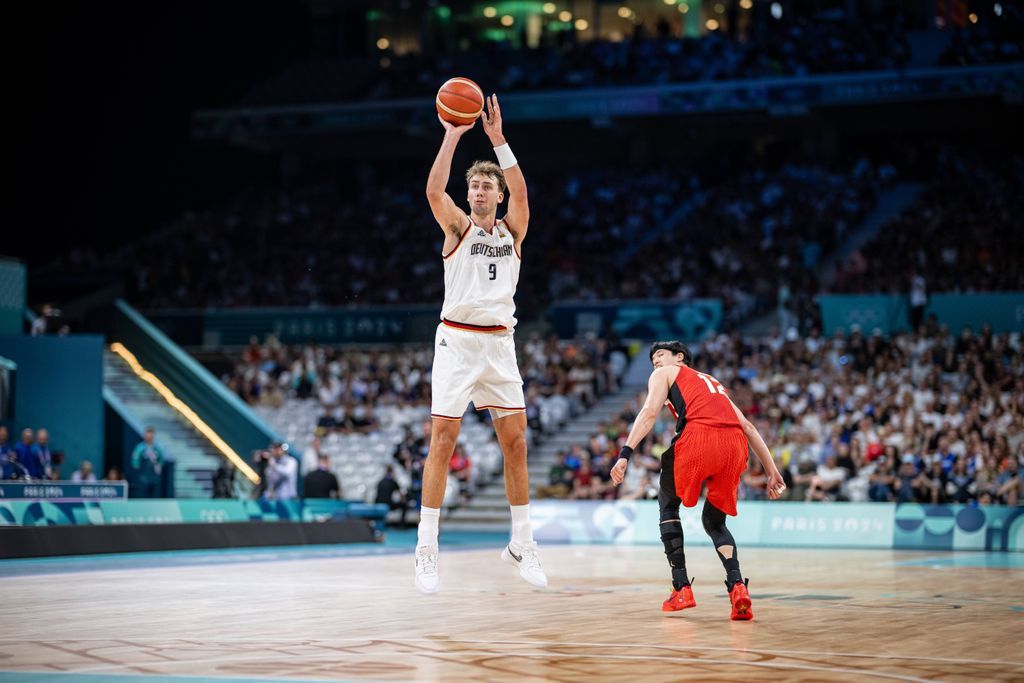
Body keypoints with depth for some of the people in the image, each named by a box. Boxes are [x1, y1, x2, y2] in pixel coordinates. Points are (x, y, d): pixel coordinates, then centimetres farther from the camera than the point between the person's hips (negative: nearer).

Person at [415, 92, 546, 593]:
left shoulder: (512, 230, 10)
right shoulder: (457, 227, 4)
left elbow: (521, 191, -9)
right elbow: (434, 190, -16)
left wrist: (498, 138, -16)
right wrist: (452, 137, -20)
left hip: (499, 343, 3)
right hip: (457, 340, -3)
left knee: (516, 442, 4)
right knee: (442, 441, -7)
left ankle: (521, 544, 15)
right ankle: (426, 549, -4)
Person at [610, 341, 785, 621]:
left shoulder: (664, 374, 24)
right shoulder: (714, 382, 39)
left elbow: (649, 413, 5)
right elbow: (747, 426, 30)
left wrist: (625, 453, -5)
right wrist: (772, 472, 26)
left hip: (699, 436, -5)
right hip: (735, 444, 5)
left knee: (668, 504, 21)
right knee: (714, 521, 21)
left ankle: (681, 589, 10)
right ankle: (737, 586, -5)